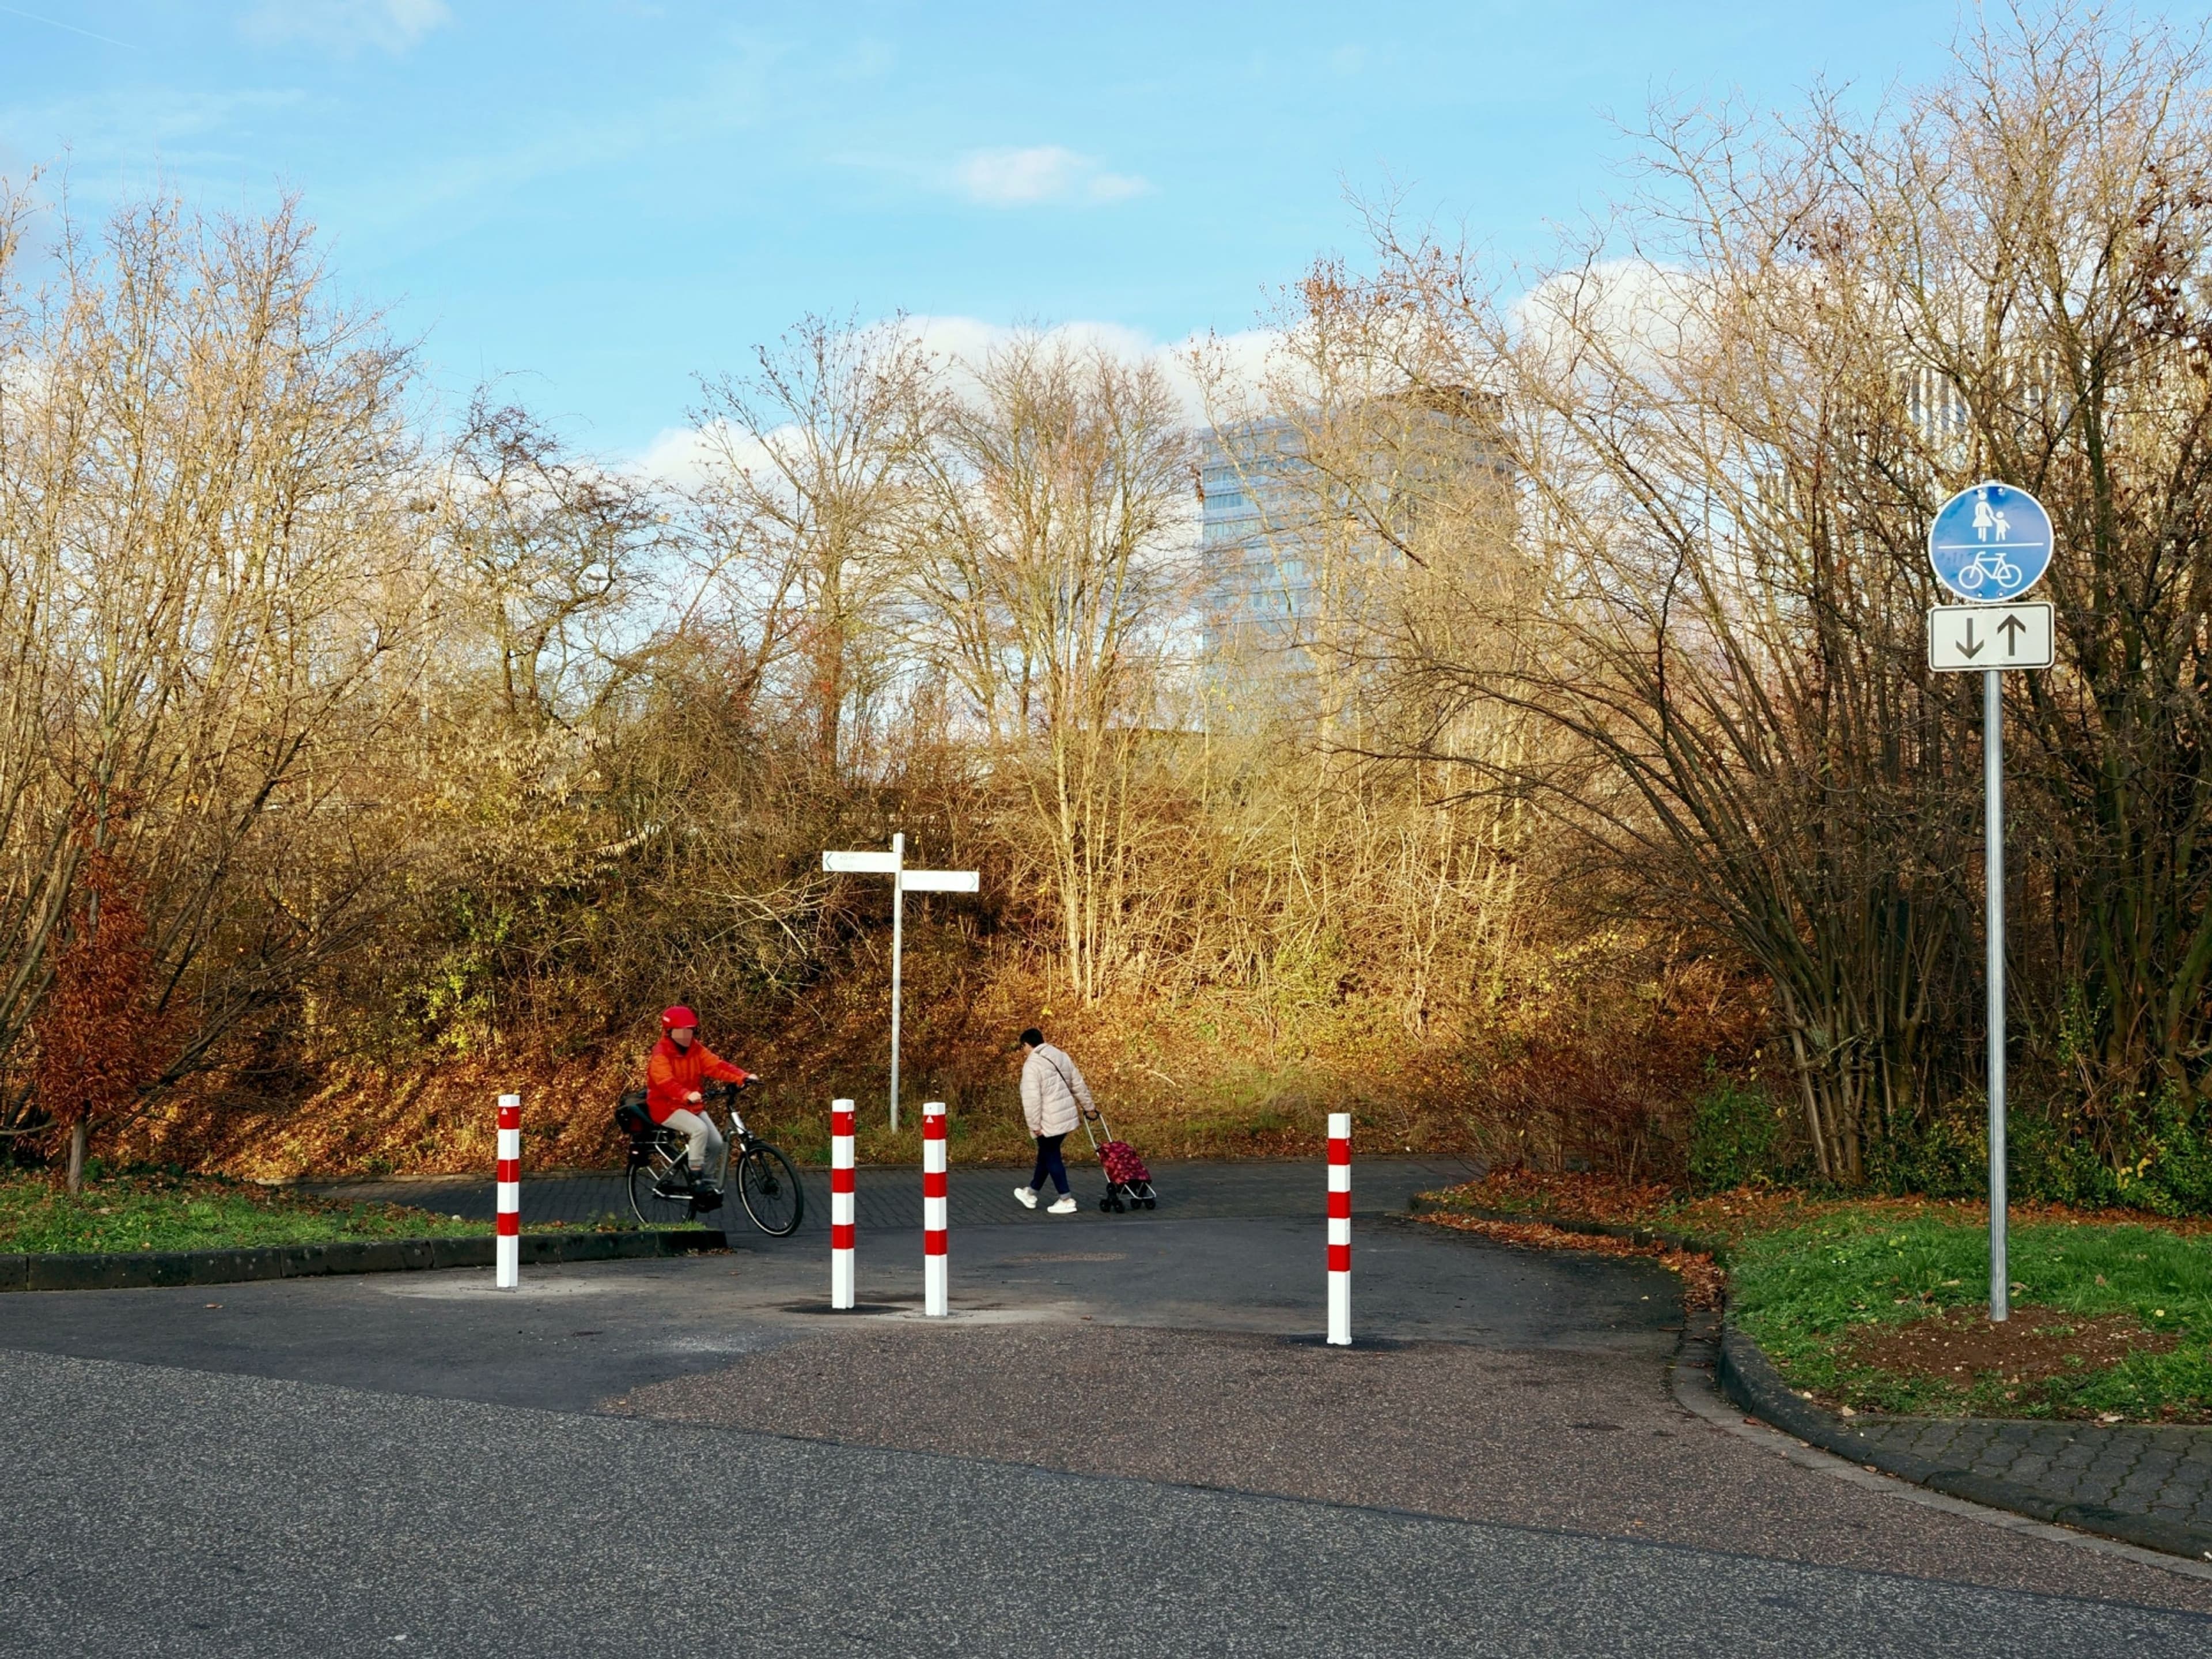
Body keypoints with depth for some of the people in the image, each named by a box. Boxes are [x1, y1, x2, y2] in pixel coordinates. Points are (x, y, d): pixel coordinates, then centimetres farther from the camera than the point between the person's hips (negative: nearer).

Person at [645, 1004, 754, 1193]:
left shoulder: (696, 1050, 3)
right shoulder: (660, 1055, -16)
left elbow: (717, 1065, -11)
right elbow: (667, 1082, -33)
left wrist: (743, 1077, -28)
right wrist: (687, 1095, -53)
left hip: (692, 1106, 7)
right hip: (667, 1108, -7)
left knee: (716, 1143, -8)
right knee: (699, 1129, -30)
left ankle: (701, 1177, 13)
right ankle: (695, 1179, -21)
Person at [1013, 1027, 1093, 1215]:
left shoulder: (1032, 1065, -15)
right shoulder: (1061, 1056, 9)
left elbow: (1031, 1098, -21)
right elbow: (1078, 1084, 16)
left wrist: (1034, 1125, -16)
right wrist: (1088, 1107, 25)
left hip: (1049, 1122, -8)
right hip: (1066, 1116, 8)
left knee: (1052, 1158, 3)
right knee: (1046, 1155, 20)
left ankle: (1067, 1201, 3)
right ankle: (1031, 1194, 34)